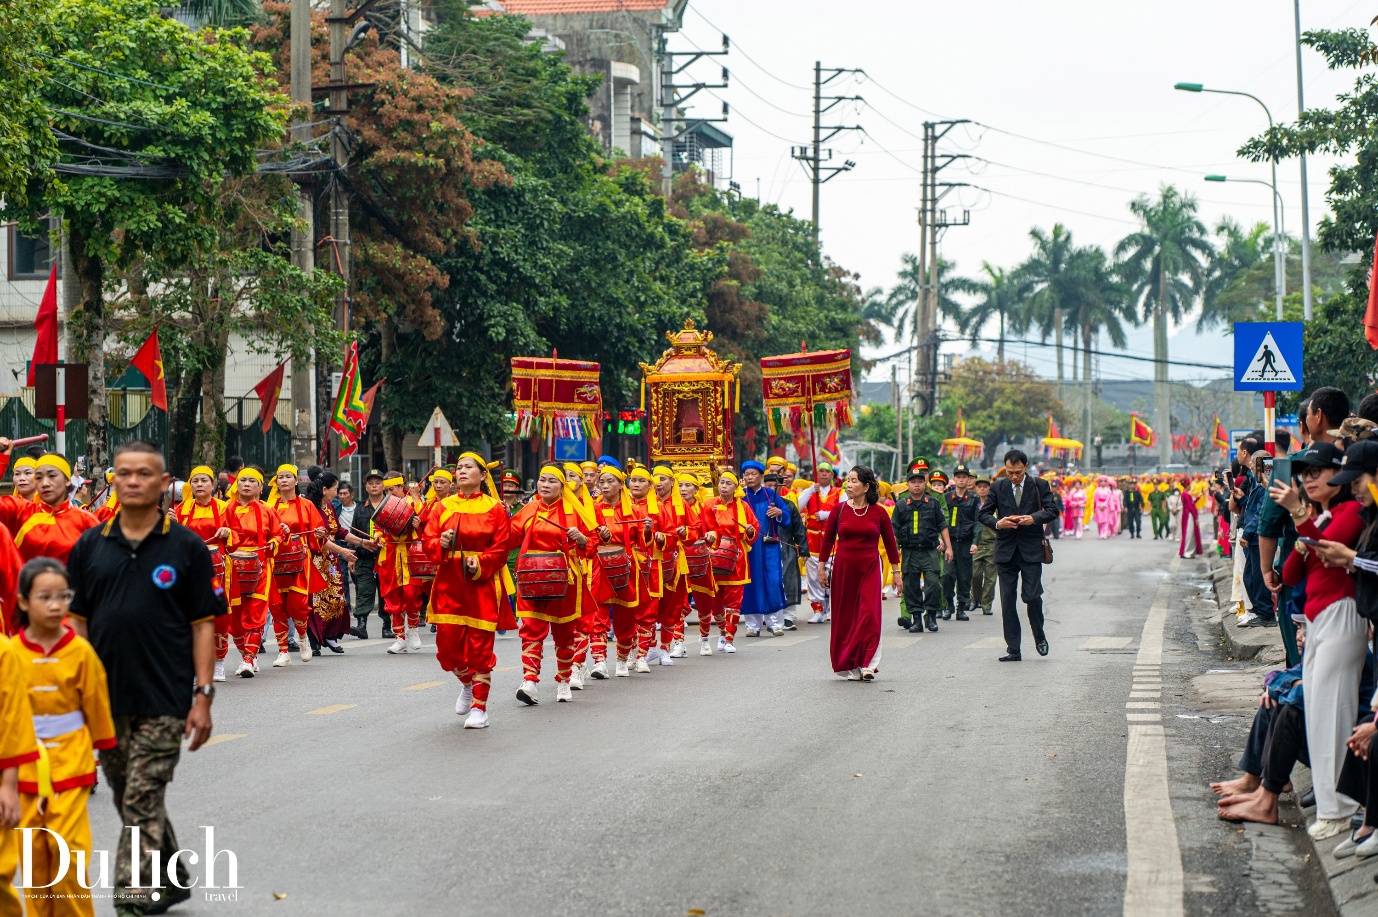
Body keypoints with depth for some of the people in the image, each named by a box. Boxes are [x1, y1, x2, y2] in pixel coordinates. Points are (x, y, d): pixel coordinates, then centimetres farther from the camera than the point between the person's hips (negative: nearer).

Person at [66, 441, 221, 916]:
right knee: (133, 802, 15)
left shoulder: (186, 547, -2)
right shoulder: (90, 546, 6)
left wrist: (202, 695, -7)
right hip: (105, 699, 4)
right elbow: (77, 621, 9)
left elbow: (203, 624, -1)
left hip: (164, 700, -4)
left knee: (142, 806, -8)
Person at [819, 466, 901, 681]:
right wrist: (822, 568, 8)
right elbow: (827, 540, 8)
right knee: (845, 615, 4)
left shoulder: (878, 513, -1)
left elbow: (890, 543, 7)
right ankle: (847, 665, 14)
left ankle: (867, 665, -10)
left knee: (869, 614, -11)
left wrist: (897, 572, 8)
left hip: (870, 568, -1)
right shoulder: (840, 510, 1)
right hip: (843, 567, 1)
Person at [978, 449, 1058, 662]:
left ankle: (1040, 637, 18)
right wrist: (997, 523, -15)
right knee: (1007, 601, 1)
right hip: (1006, 550, 2)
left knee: (1032, 595, -9)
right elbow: (984, 514, 5)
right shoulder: (997, 487, 6)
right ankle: (1012, 649, 7)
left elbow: (1051, 510, -1)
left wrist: (1034, 518, -20)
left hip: (1031, 550, -2)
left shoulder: (1039, 486, 3)